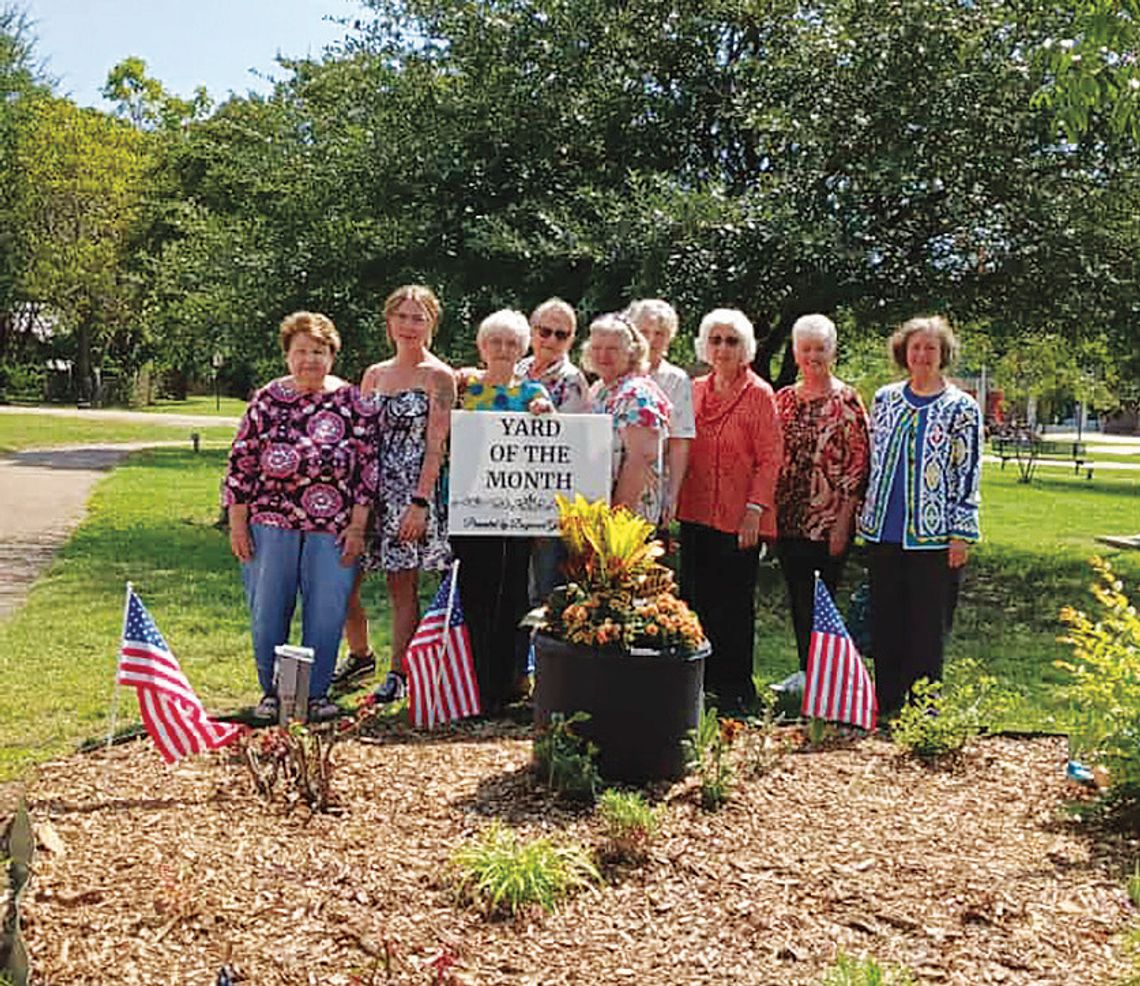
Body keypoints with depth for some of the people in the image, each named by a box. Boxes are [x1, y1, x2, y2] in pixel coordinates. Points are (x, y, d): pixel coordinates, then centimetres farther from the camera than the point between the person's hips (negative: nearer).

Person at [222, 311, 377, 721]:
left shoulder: (353, 403, 3)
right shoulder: (266, 401, 5)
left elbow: (368, 466, 2)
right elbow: (240, 464, 5)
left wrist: (357, 526, -3)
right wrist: (237, 524, 0)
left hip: (332, 530, 0)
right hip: (270, 525, 1)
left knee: (326, 613, 2)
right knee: (268, 610, 6)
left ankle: (317, 693, 17)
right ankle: (270, 692, 22)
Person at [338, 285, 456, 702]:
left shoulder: (438, 377, -2)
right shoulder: (374, 374, 15)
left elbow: (435, 445, -9)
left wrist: (420, 502, -16)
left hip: (411, 490, -5)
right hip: (366, 486, 6)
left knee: (403, 584, 0)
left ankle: (399, 673, 12)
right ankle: (360, 654, 27)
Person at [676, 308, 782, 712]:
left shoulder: (759, 394, -5)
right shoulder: (696, 390, 11)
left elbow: (770, 457, -8)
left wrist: (755, 510, -15)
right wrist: (675, 500, 9)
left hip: (739, 517, -5)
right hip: (696, 512, 6)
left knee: (734, 604, 1)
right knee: (696, 599, 10)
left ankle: (735, 690, 12)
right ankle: (702, 683, 23)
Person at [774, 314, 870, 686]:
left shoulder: (847, 400, -5)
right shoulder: (784, 399, 10)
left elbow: (858, 463, -8)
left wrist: (843, 519, -13)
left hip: (828, 521, -5)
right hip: (788, 519, 5)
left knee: (820, 599, -1)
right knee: (798, 599, 12)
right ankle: (805, 671, 24)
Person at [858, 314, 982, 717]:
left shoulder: (961, 408, -2)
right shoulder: (885, 399, 9)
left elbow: (968, 475, -4)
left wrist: (962, 534, -8)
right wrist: (865, 517, 14)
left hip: (932, 535, -4)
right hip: (883, 532, 4)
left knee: (926, 624, 2)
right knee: (884, 620, 10)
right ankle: (885, 705, 21)